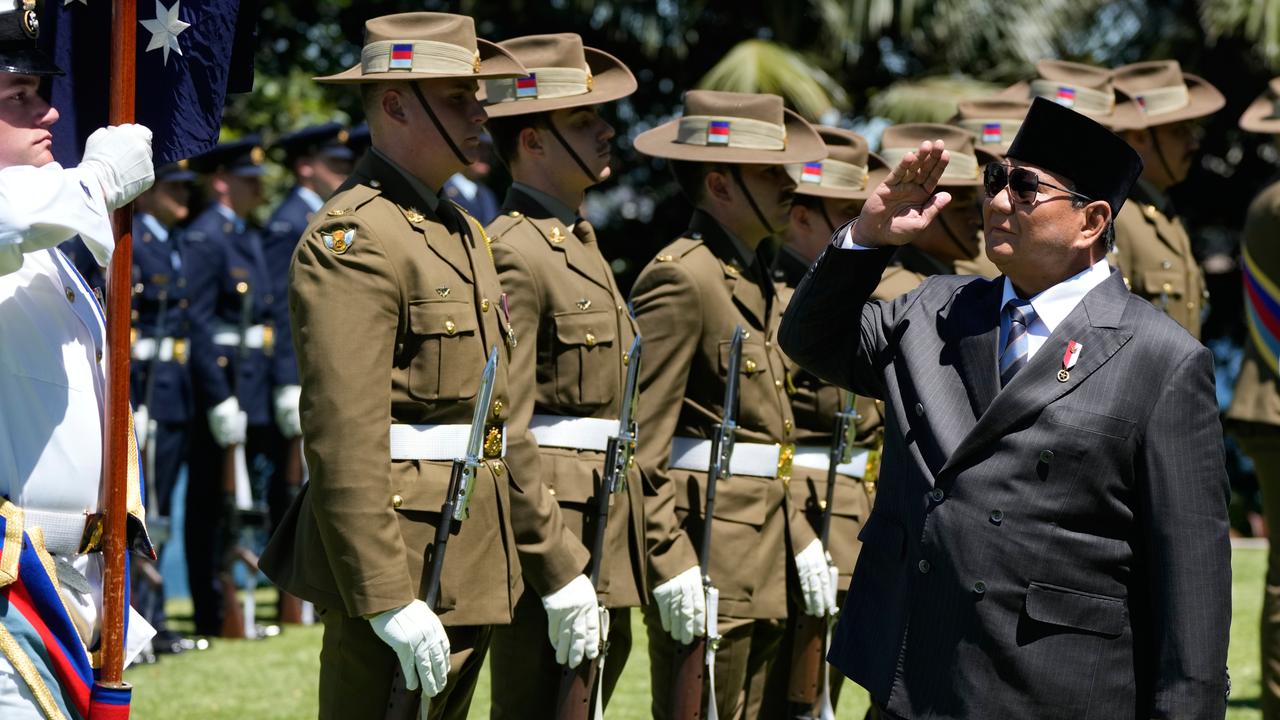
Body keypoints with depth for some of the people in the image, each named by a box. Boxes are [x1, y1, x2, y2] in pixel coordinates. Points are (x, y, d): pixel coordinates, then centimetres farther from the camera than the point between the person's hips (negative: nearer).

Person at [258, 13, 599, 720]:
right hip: (398, 559, -9)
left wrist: (559, 566, 19)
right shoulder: (352, 237, -13)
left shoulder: (461, 232, 18)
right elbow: (344, 436, -21)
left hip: (473, 562, 10)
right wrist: (388, 601, -26)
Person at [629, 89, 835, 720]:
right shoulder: (682, 276, -12)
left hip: (759, 554, 10)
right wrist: (671, 565, -23)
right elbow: (642, 441, -18)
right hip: (706, 543, -10)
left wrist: (799, 539, 16)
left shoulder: (753, 277, 18)